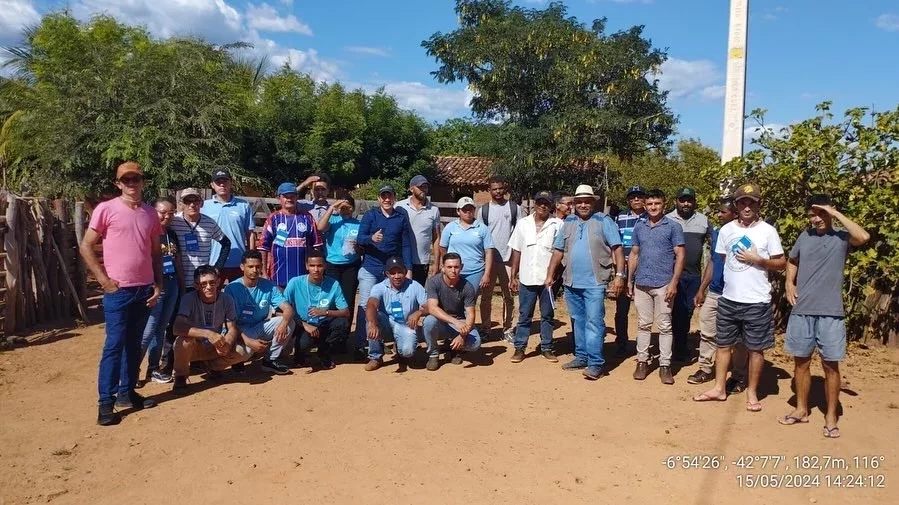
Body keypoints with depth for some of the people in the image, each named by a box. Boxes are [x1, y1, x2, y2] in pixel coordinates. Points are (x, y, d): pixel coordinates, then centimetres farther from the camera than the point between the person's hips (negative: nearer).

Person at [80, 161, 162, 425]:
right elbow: (85, 246, -4)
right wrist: (104, 280, -9)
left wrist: (158, 285, 8)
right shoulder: (106, 209, -4)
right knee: (114, 345, -3)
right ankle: (106, 401, 4)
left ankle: (126, 392, 23)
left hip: (145, 289, 5)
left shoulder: (150, 213, 10)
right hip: (118, 290, -5)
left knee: (134, 344, 12)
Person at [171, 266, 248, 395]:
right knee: (185, 340, -37)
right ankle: (180, 377, -8)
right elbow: (178, 328, -36)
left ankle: (213, 366, 10)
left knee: (244, 351, -22)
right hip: (193, 348, -3)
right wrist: (208, 333, -48)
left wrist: (226, 344, -32)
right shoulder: (189, 299, -23)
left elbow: (232, 329, -9)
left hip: (214, 348, 3)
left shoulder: (227, 299, -13)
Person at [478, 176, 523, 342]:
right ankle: (485, 328, 16)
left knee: (508, 296, 7)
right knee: (486, 296, 6)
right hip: (488, 259, 0)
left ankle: (507, 329, 16)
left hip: (508, 259, 0)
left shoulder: (514, 208, 2)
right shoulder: (483, 210, 3)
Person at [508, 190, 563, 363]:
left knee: (547, 315, 10)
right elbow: (516, 251, 8)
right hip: (527, 277, 2)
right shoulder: (523, 223, 6)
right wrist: (513, 276, 6)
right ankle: (519, 348, 15)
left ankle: (546, 348, 20)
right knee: (524, 315, 8)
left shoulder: (557, 224, -3)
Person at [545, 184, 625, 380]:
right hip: (571, 283, 6)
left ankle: (595, 364, -6)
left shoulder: (604, 221, -3)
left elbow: (617, 248, -8)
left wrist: (619, 275, -15)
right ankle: (581, 357, 25)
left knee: (594, 322, -7)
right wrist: (550, 275, 11)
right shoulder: (568, 222, 11)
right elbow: (558, 251, 13)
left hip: (594, 283, -5)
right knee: (578, 321, 14)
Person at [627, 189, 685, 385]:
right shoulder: (639, 227, 10)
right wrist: (629, 280, 11)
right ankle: (642, 362, 17)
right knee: (643, 325, 9)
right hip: (641, 284, 4)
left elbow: (680, 256, -5)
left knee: (664, 326, 3)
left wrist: (674, 283, -12)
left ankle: (665, 365, 9)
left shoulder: (673, 227, -2)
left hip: (663, 285, -3)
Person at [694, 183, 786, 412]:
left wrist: (757, 260, -17)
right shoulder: (726, 230, 5)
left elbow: (781, 263, -3)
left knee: (755, 349, 6)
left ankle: (752, 393, 20)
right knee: (723, 344, 11)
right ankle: (719, 388, 23)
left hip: (756, 301, -4)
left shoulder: (768, 231, -5)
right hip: (728, 299, 4)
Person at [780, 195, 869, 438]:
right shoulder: (805, 236, 9)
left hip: (831, 312, -3)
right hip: (801, 311, 4)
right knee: (801, 361, 11)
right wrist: (789, 284, 8)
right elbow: (792, 261, 24)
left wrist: (836, 214, -17)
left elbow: (864, 237, -25)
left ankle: (831, 416, 15)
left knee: (830, 364, 3)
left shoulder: (842, 237, -2)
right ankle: (801, 409, 24)